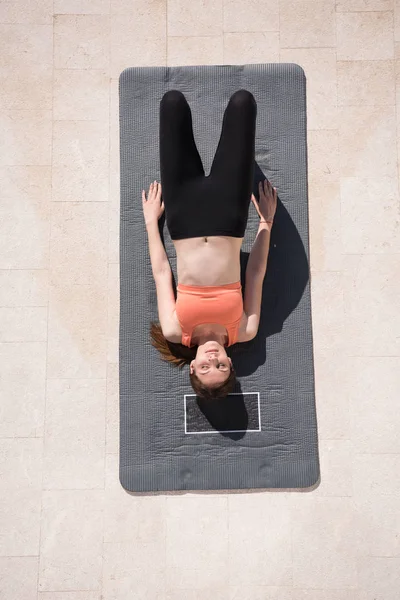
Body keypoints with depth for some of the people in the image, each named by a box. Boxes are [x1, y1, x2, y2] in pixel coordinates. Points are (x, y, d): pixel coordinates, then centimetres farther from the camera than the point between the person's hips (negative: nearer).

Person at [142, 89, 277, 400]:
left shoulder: (176, 333, -9)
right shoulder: (242, 333, -8)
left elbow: (161, 272, -2)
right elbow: (256, 274, 0)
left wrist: (151, 220, 6)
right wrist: (267, 222, 6)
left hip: (185, 219, 0)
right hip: (226, 217, 1)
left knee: (173, 100, -1)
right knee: (242, 100, -1)